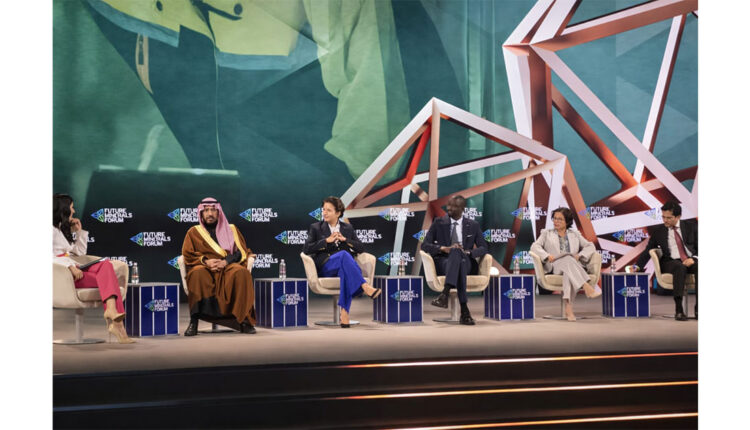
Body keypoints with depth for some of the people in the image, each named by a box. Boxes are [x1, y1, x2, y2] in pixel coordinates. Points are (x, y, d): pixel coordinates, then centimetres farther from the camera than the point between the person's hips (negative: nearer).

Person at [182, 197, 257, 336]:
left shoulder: (231, 229, 20)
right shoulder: (194, 232, 19)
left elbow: (241, 252, 8)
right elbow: (187, 255, 6)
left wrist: (226, 261, -13)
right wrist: (205, 261, -13)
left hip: (228, 267, 1)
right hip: (204, 268, 0)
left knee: (241, 273, -35)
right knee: (198, 274, -38)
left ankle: (243, 319, -33)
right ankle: (194, 322, -39)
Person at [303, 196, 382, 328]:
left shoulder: (348, 228, 20)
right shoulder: (316, 227, 13)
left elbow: (361, 249, 13)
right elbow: (306, 249, 0)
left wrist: (345, 239, -2)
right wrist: (327, 240, -7)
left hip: (345, 266, 2)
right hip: (325, 267, -2)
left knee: (345, 273, -39)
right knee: (344, 254, -36)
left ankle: (345, 312, -46)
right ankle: (365, 287, -43)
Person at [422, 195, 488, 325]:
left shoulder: (473, 225, 15)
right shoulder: (439, 223, 13)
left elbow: (483, 248, 9)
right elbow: (424, 245, 4)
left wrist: (468, 252, -13)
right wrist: (444, 248, -16)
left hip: (466, 262, 1)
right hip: (443, 262, 0)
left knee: (457, 253, -39)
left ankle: (445, 294, -54)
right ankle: (464, 310, -51)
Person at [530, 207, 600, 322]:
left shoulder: (575, 234, 26)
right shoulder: (546, 234, 22)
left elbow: (590, 247, 17)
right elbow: (535, 246, 6)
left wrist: (579, 255, -4)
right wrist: (547, 256, -13)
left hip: (573, 265, 1)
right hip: (554, 266, -1)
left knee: (569, 273, -39)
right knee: (568, 259, -38)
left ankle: (568, 307, -51)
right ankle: (586, 287, -52)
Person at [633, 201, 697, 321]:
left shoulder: (691, 226, 10)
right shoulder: (658, 232, 9)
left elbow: (699, 247, 8)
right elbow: (647, 252, 11)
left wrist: (694, 258, -13)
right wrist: (638, 266, -5)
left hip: (691, 261, 1)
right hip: (671, 263, -1)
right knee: (680, 267, -38)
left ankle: (698, 309, -32)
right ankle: (679, 310, -42)